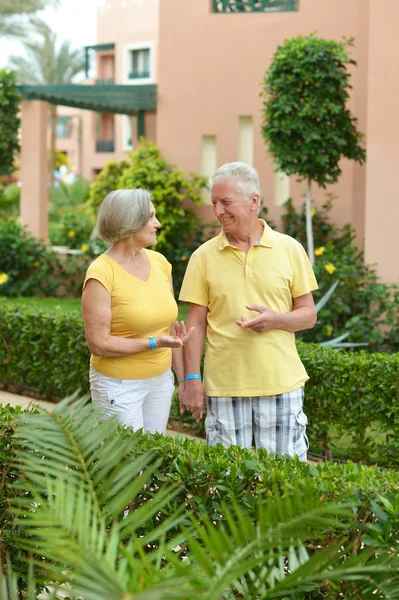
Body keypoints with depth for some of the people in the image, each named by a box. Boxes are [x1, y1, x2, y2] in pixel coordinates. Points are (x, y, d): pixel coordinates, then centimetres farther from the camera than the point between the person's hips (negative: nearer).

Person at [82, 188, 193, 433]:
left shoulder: (159, 262, 2)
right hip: (119, 385, -6)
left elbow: (172, 327, 9)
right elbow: (99, 344, -17)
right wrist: (154, 343, -22)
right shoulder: (101, 274, -16)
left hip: (160, 381, 6)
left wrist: (183, 379, 10)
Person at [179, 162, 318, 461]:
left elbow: (309, 315, 5)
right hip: (223, 386, 0)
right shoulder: (204, 256, 3)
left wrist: (274, 319, -15)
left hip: (281, 382, 0)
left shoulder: (289, 249, 2)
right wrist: (192, 379, -2)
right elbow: (196, 323, 5)